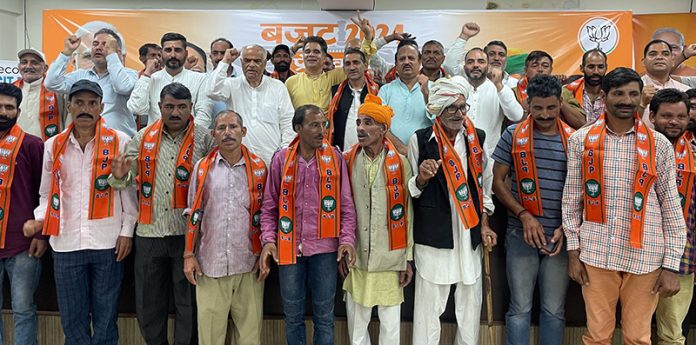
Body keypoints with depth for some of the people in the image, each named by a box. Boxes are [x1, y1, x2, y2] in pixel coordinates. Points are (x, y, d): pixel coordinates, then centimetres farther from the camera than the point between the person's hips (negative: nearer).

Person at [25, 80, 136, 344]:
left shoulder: (120, 142, -1)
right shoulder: (53, 146, 8)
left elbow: (130, 189, 1)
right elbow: (47, 193, 16)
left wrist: (127, 231, -4)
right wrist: (39, 220, -2)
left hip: (107, 243, -2)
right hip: (66, 243, 3)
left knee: (105, 319, 7)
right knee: (72, 320, 11)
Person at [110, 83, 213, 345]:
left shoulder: (205, 139, -3)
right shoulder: (143, 138, 6)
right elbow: (129, 180, 9)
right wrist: (119, 176, -13)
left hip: (188, 233, -3)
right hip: (149, 232, 3)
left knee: (189, 304, 8)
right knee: (148, 304, 15)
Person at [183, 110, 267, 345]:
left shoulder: (258, 168, 3)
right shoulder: (203, 168, 5)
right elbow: (194, 214, 8)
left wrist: (265, 254, 1)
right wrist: (189, 255, 4)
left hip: (249, 264, 0)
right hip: (210, 263, 0)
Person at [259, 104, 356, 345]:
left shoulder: (335, 157, 0)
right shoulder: (281, 159, 1)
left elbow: (346, 205, 2)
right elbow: (269, 206, 4)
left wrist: (347, 239, -9)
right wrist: (268, 240, -7)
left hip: (324, 246, 0)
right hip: (289, 247, 1)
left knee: (324, 316, 11)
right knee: (293, 315, 14)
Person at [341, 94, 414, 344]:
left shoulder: (400, 163, -2)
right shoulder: (347, 161, 1)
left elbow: (406, 212, 1)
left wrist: (408, 258, 1)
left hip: (390, 258, -1)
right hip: (356, 257, 1)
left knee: (391, 325, 9)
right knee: (356, 321, 9)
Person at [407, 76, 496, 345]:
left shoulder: (476, 138, 6)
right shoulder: (420, 140, -4)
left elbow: (483, 183, 15)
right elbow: (410, 189, 3)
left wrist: (484, 224, 9)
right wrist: (422, 179, -18)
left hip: (470, 235, 3)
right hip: (433, 235, -3)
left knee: (470, 303, 10)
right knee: (428, 305, 0)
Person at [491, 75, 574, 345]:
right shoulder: (513, 135, 0)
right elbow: (497, 181, 0)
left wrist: (565, 227, -5)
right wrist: (524, 215, -11)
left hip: (560, 236, 2)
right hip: (521, 234, -1)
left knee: (554, 310, 11)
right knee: (520, 308, 6)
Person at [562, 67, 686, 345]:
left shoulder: (658, 144, 1)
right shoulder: (581, 140, 1)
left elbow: (672, 207, 3)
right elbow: (571, 198, 4)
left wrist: (671, 265, -1)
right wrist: (573, 250, 1)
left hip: (645, 255, 0)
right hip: (596, 252, 0)